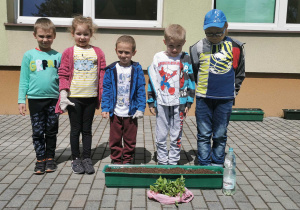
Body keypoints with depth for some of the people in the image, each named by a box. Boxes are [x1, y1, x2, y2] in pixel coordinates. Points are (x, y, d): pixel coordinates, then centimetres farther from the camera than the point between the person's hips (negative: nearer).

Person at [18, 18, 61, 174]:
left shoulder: (58, 56, 2)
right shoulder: (29, 55, 2)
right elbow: (24, 79, 3)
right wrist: (21, 100, -1)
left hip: (53, 99, 0)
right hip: (35, 99, 0)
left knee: (51, 131, 10)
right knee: (38, 132, 6)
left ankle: (50, 158, 23)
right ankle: (40, 159, 18)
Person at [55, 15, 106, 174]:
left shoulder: (98, 52, 4)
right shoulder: (69, 52, 0)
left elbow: (102, 75, 4)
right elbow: (63, 75, -1)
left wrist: (103, 96, 1)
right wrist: (63, 94, -9)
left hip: (91, 98, 1)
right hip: (74, 97, -1)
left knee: (87, 129, 11)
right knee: (75, 129, 9)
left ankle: (87, 159, 22)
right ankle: (76, 159, 21)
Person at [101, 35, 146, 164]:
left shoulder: (137, 69, -2)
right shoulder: (111, 70, 0)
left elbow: (141, 90, -2)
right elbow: (106, 90, 3)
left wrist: (140, 109, -9)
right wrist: (105, 108, -4)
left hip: (131, 113, -1)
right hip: (115, 113, 1)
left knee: (130, 141, 11)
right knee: (115, 140, 11)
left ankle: (127, 162, 27)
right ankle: (116, 162, 26)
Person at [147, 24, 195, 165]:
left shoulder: (185, 59, 1)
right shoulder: (158, 58, 3)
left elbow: (191, 81, 4)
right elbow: (152, 81, 6)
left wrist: (188, 102, 0)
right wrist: (151, 102, 4)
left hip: (179, 103, -1)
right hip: (161, 103, 1)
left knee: (176, 136, 8)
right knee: (161, 136, 8)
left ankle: (174, 162, 22)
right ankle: (162, 162, 23)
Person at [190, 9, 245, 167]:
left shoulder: (235, 47, 1)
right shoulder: (198, 48, 1)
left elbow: (239, 73, 11)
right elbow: (191, 72, 11)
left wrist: (233, 91, 7)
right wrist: (196, 89, 9)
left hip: (225, 99, 0)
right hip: (203, 98, 0)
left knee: (220, 135, 10)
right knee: (204, 134, 7)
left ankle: (217, 165, 24)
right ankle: (204, 165, 19)